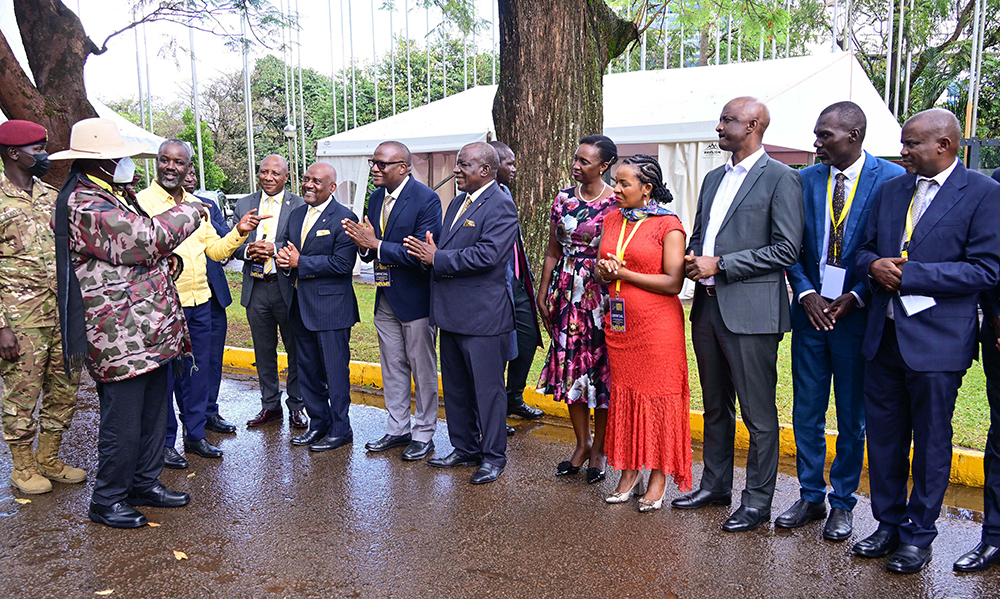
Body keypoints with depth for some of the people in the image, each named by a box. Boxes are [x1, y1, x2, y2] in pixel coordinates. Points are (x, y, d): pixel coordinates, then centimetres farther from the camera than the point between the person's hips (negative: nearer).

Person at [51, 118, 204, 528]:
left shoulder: (109, 197, 17)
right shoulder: (86, 206, -16)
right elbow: (147, 240, -21)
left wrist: (161, 259, 9)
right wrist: (188, 213, -6)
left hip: (147, 331, 10)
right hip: (119, 337, -10)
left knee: (153, 413, 17)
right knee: (122, 422, 1)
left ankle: (144, 483, 32)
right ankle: (107, 501, 18)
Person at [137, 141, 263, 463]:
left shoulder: (196, 204, 14)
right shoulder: (142, 201, -7)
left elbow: (215, 249, 17)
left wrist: (239, 232, 1)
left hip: (199, 302, 6)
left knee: (197, 370, 14)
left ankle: (195, 434, 27)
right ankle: (164, 442, 18)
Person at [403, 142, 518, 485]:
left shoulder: (500, 205, -12)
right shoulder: (457, 203, 17)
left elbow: (488, 254, -24)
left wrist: (438, 259, -18)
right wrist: (430, 254, -5)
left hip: (484, 315, -9)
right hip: (452, 314, 9)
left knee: (488, 388, 2)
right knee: (456, 388, 17)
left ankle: (493, 457, 17)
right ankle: (465, 448, 32)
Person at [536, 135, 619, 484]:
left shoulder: (615, 203, -6)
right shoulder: (564, 198, 8)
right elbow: (553, 251, 11)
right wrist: (543, 293, 9)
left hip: (601, 294, -4)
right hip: (566, 294, 5)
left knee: (600, 367, 3)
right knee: (570, 366, 8)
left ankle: (598, 449, 19)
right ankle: (581, 444, 24)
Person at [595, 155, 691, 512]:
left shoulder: (669, 225, -8)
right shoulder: (612, 220, 11)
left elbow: (673, 283, -14)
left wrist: (622, 272, -13)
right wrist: (604, 272, -7)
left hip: (657, 327, -6)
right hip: (619, 324, 6)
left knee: (657, 397, 2)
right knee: (623, 394, 10)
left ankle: (659, 478, 15)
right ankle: (629, 471, 22)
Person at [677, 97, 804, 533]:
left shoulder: (781, 179, -7)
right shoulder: (714, 179, 16)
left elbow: (786, 249, -13)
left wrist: (720, 265, -15)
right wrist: (692, 260, 0)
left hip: (751, 311, -7)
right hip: (708, 305, 8)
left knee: (758, 414, 3)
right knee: (715, 407, 17)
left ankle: (758, 500, 16)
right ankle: (715, 485, 32)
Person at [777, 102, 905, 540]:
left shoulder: (891, 179, -5)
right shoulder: (806, 180, 6)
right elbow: (793, 246, 8)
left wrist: (855, 298, -13)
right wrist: (806, 293, -6)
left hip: (857, 314, -3)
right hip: (811, 311, 3)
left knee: (853, 415, 8)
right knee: (806, 411, 9)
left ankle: (843, 503, 23)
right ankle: (810, 496, 25)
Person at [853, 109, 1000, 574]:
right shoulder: (892, 189, 11)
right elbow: (865, 250, 16)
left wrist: (908, 273, -18)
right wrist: (874, 266, -8)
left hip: (937, 340, -5)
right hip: (884, 334, 5)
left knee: (931, 442, 8)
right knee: (883, 436, 13)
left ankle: (918, 535, 24)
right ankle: (888, 524, 29)